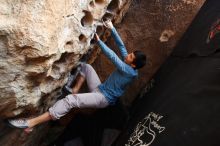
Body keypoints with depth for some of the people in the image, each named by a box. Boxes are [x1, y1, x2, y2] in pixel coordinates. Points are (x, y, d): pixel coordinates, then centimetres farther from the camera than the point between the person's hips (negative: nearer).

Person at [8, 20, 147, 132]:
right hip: (100, 89, 9)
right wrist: (112, 28, 0)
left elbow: (112, 57, -26)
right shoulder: (127, 64, 2)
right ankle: (75, 90, 12)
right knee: (86, 66, 11)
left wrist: (98, 40, -20)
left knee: (70, 100, -30)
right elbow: (121, 45, 5)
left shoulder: (130, 72, -22)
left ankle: (32, 123, -28)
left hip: (104, 98, -9)